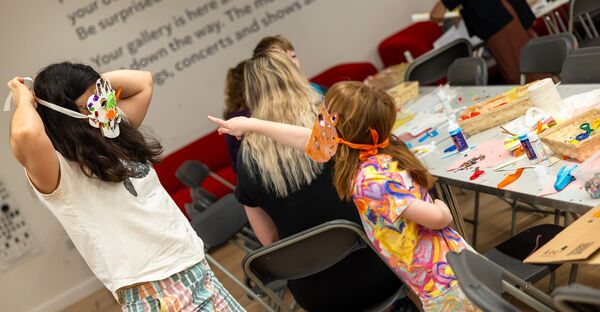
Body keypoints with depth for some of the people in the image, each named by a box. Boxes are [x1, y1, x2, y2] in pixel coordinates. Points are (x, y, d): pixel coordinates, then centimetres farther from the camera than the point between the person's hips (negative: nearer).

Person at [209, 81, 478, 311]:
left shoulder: (370, 179, -26)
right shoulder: (374, 149, -1)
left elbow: (437, 218, -28)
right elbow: (307, 138, 10)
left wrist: (441, 209, -4)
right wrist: (251, 124, 18)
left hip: (444, 285, -8)